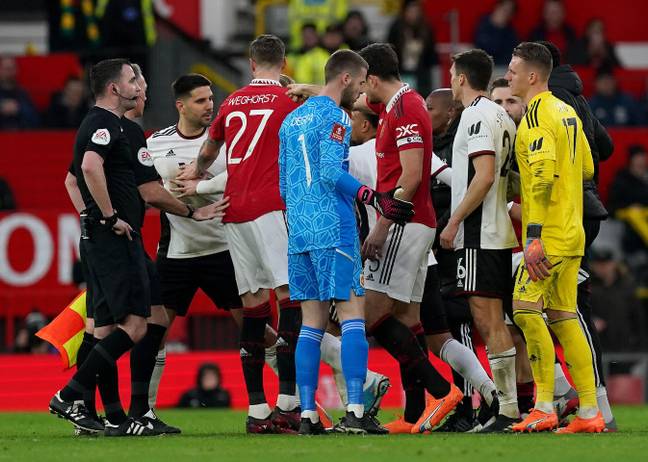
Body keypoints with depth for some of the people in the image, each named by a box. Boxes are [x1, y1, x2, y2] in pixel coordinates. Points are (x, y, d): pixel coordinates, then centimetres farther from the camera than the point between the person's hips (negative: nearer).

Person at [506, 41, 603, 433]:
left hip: (550, 234, -9)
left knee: (526, 309, -13)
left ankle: (544, 408, -18)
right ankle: (590, 413, 7)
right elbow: (587, 169, 22)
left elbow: (542, 175, -22)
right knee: (563, 317, 9)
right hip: (572, 233, 9)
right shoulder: (567, 112, 15)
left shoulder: (538, 115, -12)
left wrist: (534, 236, -25)